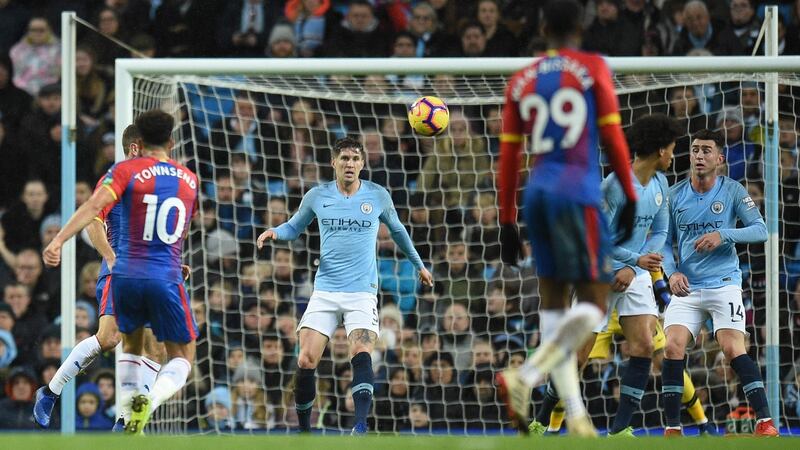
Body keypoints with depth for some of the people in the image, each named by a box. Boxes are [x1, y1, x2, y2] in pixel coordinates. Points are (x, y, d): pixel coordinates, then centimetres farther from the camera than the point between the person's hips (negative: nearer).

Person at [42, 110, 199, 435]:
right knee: (182, 357, 9)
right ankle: (153, 399, -21)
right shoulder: (189, 179, 11)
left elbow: (94, 206, -17)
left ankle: (129, 402, 4)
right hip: (167, 280, 0)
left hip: (126, 275, 0)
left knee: (131, 347, 24)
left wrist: (58, 241, -25)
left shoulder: (126, 171, 0)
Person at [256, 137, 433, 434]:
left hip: (362, 292, -1)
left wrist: (418, 264, 31)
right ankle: (304, 430, 6)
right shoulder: (317, 197, 4)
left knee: (361, 353, -24)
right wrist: (275, 232, -4)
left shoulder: (378, 196, 4)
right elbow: (295, 227, 19)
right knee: (306, 361, -10)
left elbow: (396, 229, 21)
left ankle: (360, 429, -33)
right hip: (325, 291, 1)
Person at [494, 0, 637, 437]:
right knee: (593, 304, -3)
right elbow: (612, 136, -3)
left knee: (553, 303, 10)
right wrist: (629, 197, 5)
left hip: (536, 195, 5)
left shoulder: (521, 80, 12)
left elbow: (509, 157, 11)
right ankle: (526, 377, -23)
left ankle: (575, 416, 5)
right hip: (577, 195, -5)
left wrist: (507, 222, 16)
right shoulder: (593, 69, 1)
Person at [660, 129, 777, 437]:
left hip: (723, 284, -3)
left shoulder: (732, 191, -1)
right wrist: (672, 273, -6)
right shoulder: (675, 196, 6)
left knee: (733, 348, -16)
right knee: (673, 347, -13)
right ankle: (672, 428, -5)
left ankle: (765, 422, -10)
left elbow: (760, 230, -5)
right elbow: (665, 243, 12)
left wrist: (723, 235, -19)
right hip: (686, 287, 3)